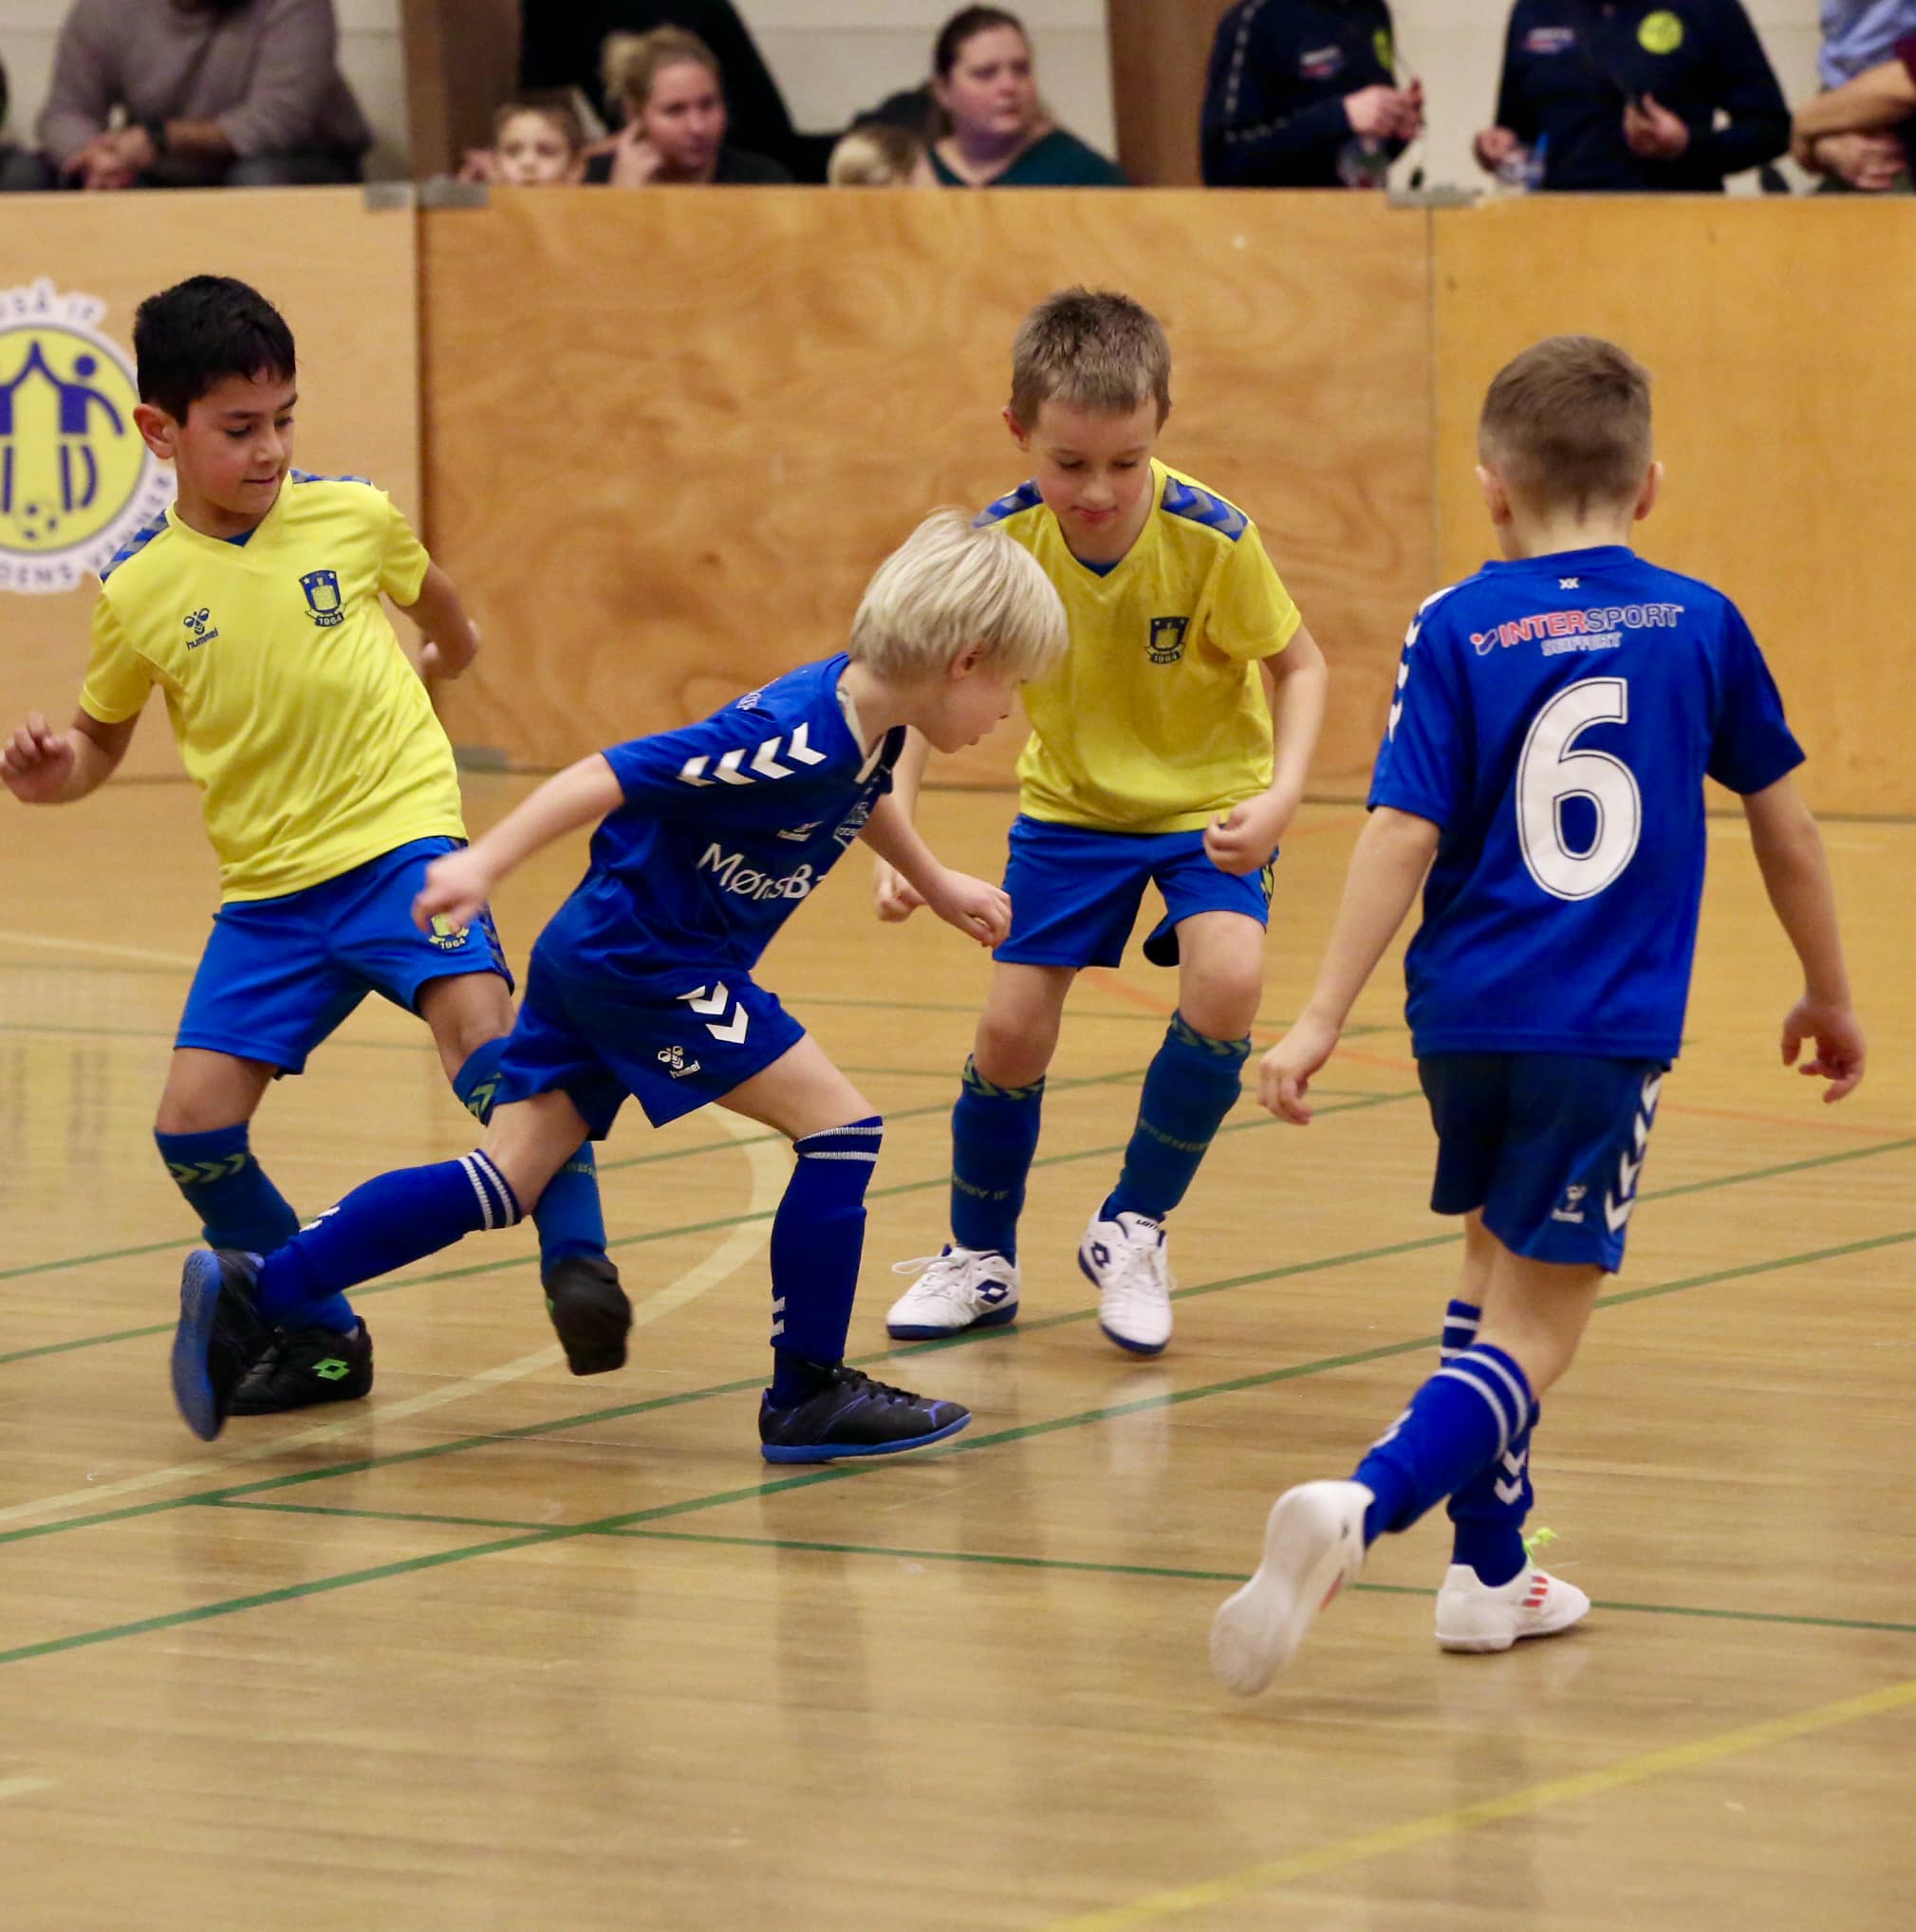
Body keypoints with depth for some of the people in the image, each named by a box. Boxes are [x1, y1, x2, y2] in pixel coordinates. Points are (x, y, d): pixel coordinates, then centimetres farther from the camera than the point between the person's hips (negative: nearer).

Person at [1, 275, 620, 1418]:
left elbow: (432, 596, 21)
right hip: (269, 886, 2)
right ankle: (319, 1336, 13)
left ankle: (578, 1258, -15)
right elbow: (103, 739, 13)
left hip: (399, 840, -2)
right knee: (195, 1124, -6)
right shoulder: (141, 593, -2)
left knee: (480, 1025, -28)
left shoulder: (351, 517, -3)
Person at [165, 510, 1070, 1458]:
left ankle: (254, 1292, 4)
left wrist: (936, 882, 41)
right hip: (644, 965, -9)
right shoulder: (794, 737, -25)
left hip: (598, 957, 9)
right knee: (840, 1125, -7)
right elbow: (614, 774, -28)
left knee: (506, 1181, 7)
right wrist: (483, 863, -32)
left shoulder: (867, 720, 4)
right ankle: (807, 1396, 0)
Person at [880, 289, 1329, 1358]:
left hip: (1211, 797, -2)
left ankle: (1134, 1230, -2)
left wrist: (1281, 795, -26)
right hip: (1071, 801, 2)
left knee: (1227, 980, -26)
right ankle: (981, 1261, 25)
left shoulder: (1211, 538, -27)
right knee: (1012, 1029, -3)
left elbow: (1300, 665, -11)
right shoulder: (1000, 543, -22)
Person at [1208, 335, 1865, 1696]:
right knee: (1534, 1328, -4)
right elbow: (1785, 827, 10)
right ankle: (1362, 1505, -27)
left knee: (1499, 1271, 23)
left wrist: (1325, 1018, -8)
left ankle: (1492, 1570, 26)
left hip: (1467, 1016, 2)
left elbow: (1403, 834, -9)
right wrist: (1829, 995, 24)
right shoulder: (1700, 627, 3)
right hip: (1610, 1027, -2)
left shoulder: (1457, 632, 0)